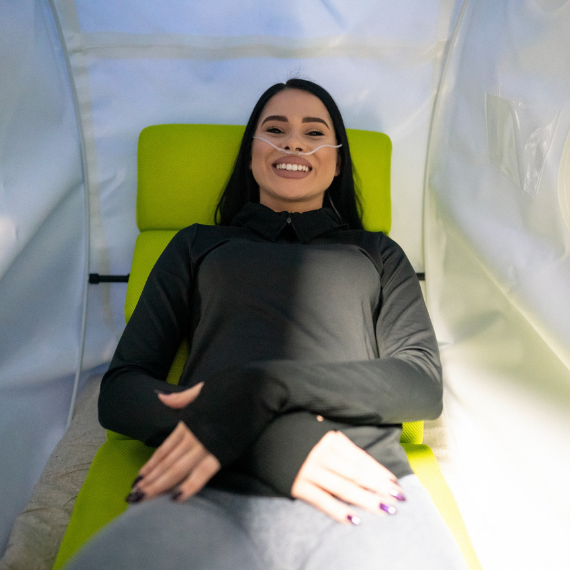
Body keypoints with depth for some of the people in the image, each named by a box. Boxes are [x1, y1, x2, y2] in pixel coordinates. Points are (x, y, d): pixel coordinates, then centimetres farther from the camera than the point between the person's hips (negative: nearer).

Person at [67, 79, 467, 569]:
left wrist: (264, 388, -10)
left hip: (360, 494, 1)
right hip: (208, 497, 0)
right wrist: (268, 435, -9)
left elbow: (424, 384, 8)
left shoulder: (377, 254, 24)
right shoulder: (198, 246, 23)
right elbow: (119, 390, 12)